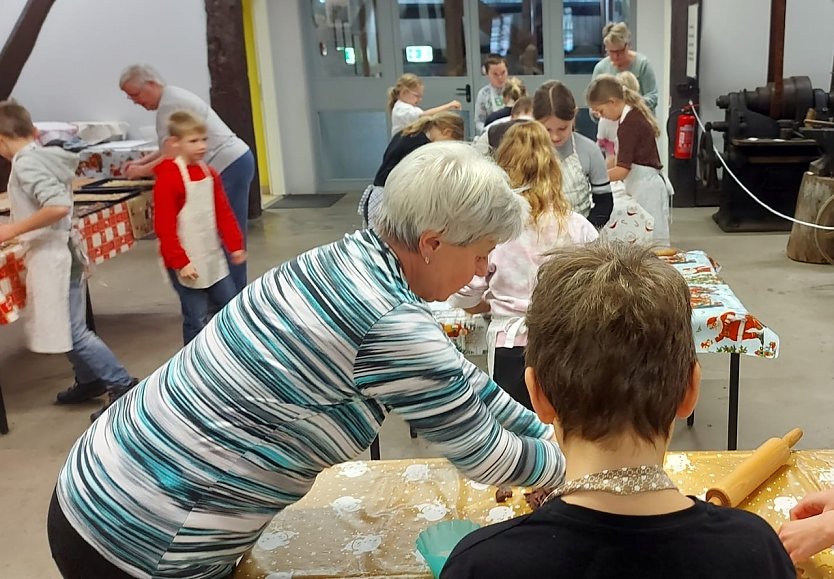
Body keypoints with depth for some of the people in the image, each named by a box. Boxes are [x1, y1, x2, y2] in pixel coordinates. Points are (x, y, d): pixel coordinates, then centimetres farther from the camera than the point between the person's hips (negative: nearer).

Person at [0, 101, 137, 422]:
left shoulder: (26, 164, -17)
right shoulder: (44, 155, 10)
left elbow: (58, 206, -29)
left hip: (52, 257, -10)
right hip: (58, 252, 10)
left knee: (72, 331, -5)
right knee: (68, 326, 18)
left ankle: (122, 384, -3)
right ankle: (89, 380, 28)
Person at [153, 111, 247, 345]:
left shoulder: (209, 173, 7)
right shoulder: (168, 179, -15)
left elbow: (223, 213, 13)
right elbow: (164, 226, -17)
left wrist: (235, 245, 10)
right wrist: (180, 262, -19)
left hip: (213, 258, 7)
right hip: (186, 264, -7)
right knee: (196, 319, 1)